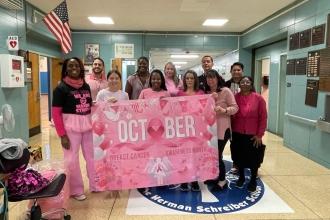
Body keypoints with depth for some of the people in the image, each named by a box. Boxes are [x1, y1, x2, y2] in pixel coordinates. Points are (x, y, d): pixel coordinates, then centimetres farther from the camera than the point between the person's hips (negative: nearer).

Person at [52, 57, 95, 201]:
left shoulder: (86, 86, 8)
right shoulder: (61, 88, -8)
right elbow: (55, 113, -10)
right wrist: (62, 135, -14)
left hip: (88, 125, 5)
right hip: (71, 127, -5)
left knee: (92, 156, 14)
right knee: (72, 159, 4)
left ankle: (95, 185, 31)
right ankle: (76, 190, 23)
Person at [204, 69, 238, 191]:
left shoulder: (226, 91, -7)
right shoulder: (206, 93, 11)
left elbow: (235, 107, -11)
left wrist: (223, 110, -28)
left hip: (222, 128, -6)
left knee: (217, 154, -3)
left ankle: (222, 180, 16)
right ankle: (215, 176, 30)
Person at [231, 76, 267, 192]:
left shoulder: (258, 98, -7)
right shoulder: (235, 97, -3)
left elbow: (263, 118, -5)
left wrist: (259, 135, -8)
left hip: (252, 135, -1)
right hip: (237, 134, 2)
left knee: (253, 158, 9)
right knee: (239, 157, 14)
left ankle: (253, 180, 29)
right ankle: (241, 177, 35)